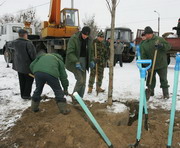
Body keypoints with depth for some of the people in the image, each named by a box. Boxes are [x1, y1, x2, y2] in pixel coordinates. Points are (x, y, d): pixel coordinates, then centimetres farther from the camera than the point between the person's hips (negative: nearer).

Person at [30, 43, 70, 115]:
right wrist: (65, 88, 33)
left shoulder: (42, 56, 37)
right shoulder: (59, 60, 28)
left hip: (38, 72, 3)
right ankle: (63, 109, 18)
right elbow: (63, 76, 25)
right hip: (51, 74, -3)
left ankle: (34, 108, 39)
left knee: (38, 90, 26)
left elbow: (32, 65, 28)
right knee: (58, 91, 14)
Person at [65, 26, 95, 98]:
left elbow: (91, 51, 16)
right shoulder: (74, 38, -14)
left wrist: (91, 60, 1)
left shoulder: (89, 40, 4)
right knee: (80, 80, -13)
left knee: (83, 82, 6)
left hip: (84, 61, 6)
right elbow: (70, 52, -20)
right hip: (74, 62, -6)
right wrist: (76, 62, -29)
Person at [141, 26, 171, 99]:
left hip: (162, 64, -2)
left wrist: (162, 46, -23)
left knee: (163, 79, 5)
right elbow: (143, 56, -3)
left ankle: (166, 93, 16)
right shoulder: (144, 44, 2)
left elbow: (168, 46, -3)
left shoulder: (160, 39, -2)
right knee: (151, 79, 12)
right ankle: (150, 92, 27)